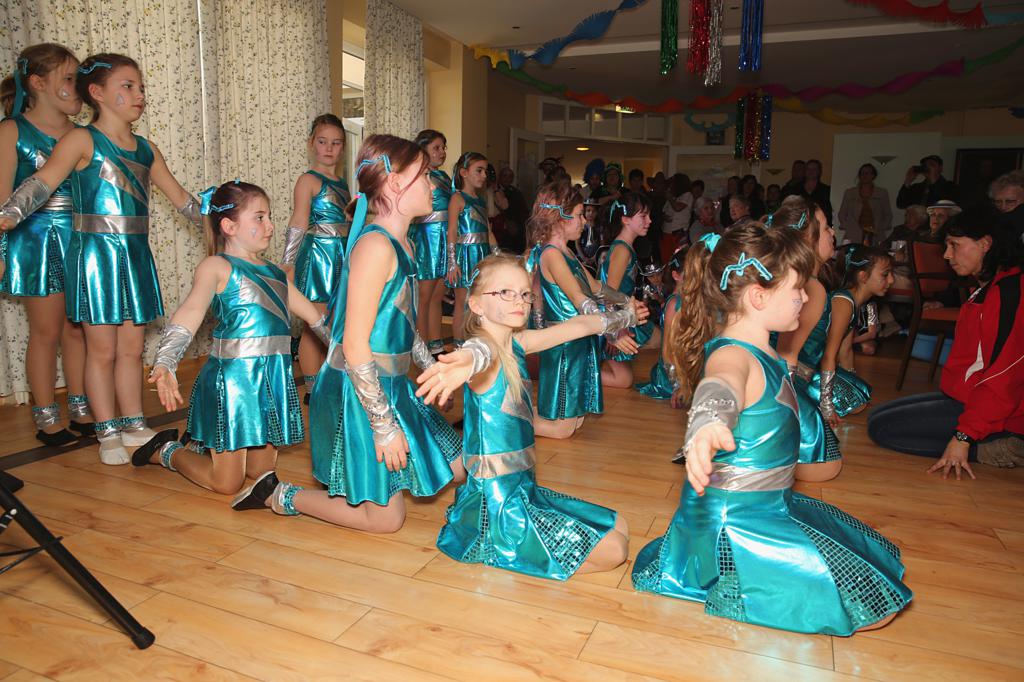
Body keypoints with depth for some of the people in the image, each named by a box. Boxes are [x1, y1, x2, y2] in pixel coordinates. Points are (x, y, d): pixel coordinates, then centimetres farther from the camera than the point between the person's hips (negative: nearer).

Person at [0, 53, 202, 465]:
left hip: (136, 256, 5)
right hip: (95, 254, -5)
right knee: (103, 349, 2)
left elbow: (180, 198, 19)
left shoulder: (146, 149, 12)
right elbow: (41, 183, -16)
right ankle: (108, 434, 14)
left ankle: (133, 425, 22)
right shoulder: (82, 141, -5)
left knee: (132, 347, 11)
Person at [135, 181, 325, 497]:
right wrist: (164, 365, -38)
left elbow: (316, 317, 19)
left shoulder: (276, 273, 13)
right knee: (226, 483, 4)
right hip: (231, 378, -6)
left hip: (273, 380, 7)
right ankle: (167, 450, 30)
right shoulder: (216, 266, -7)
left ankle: (201, 443, 39)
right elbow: (189, 314, -22)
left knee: (261, 471, 16)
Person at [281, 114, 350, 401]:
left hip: (342, 258, 7)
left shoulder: (341, 183, 15)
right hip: (318, 256, -7)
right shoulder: (309, 180, -6)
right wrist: (286, 265, -16)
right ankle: (312, 390, 9)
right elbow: (298, 226, -12)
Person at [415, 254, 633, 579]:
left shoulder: (517, 343, 4)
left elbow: (577, 326, 18)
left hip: (523, 489, 9)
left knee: (619, 527, 19)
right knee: (612, 551, -3)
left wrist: (623, 317, 32)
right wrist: (467, 359, -71)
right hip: (498, 504, -9)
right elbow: (481, 351, -47)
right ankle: (500, 552, 3)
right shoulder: (487, 347, -21)